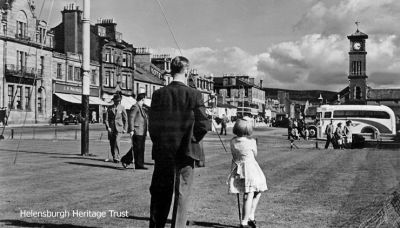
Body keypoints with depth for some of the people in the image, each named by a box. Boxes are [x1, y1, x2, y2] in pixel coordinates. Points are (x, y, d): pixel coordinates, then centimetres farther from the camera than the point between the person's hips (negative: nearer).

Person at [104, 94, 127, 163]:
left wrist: (125, 128, 4)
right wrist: (108, 127, -10)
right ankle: (114, 157, 17)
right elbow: (106, 119, 3)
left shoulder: (122, 108, 4)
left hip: (119, 127, -2)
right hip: (111, 128, 2)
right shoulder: (109, 108, 5)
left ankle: (116, 158, -16)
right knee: (112, 144, 4)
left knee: (116, 142, -18)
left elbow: (125, 119, 9)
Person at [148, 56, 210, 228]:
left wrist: (158, 143, 12)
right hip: (185, 152, -2)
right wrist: (192, 140, 6)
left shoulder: (158, 94, -2)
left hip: (162, 151, 3)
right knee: (182, 194, 6)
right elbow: (204, 125, -10)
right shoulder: (194, 95, -9)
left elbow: (151, 124, 0)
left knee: (159, 194, 14)